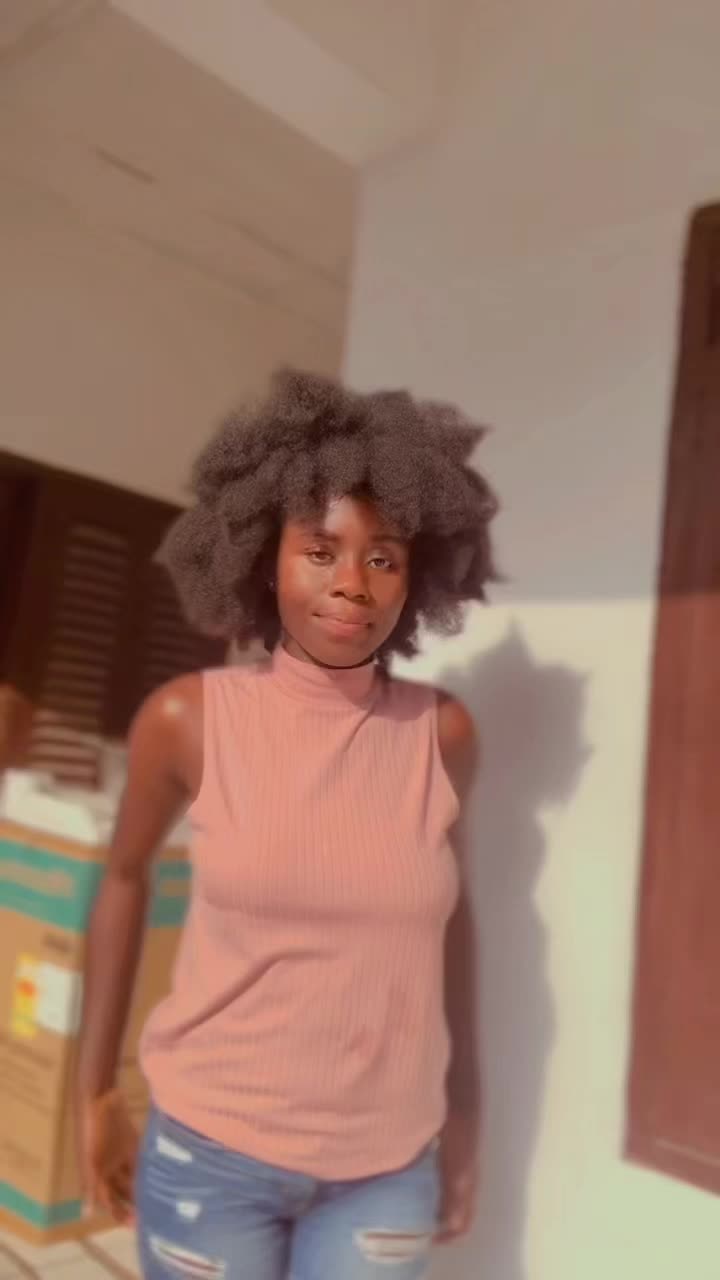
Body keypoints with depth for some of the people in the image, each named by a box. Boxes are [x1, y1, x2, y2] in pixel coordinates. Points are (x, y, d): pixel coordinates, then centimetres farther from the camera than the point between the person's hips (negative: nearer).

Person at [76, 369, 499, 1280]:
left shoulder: (443, 734, -9)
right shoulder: (188, 718, -13)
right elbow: (125, 879, 3)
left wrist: (465, 1103, 11)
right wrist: (95, 1091, 6)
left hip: (388, 1168, 1)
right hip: (209, 1151, -1)